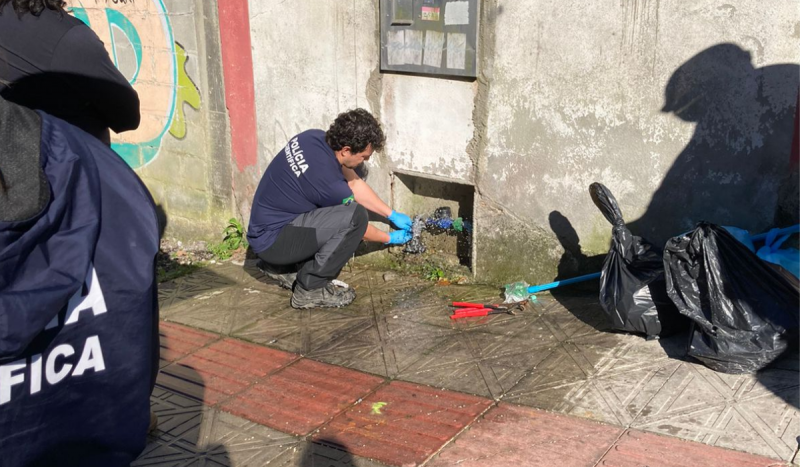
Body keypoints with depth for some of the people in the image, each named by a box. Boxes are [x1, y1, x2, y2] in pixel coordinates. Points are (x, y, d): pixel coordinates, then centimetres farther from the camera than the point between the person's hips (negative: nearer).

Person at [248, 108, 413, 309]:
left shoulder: (316, 137, -3)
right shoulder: (328, 181, -27)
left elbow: (353, 183, 11)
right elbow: (355, 222, -7)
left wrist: (392, 215, 13)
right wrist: (390, 238, 11)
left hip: (263, 225, 9)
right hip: (272, 240, -9)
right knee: (353, 215, -24)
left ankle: (283, 267, 20)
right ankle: (311, 289, -10)